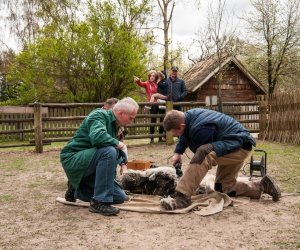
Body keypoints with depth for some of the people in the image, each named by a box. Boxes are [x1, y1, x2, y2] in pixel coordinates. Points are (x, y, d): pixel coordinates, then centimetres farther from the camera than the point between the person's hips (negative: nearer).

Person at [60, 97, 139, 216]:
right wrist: (117, 143, -19)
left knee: (120, 197, 3)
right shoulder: (99, 115, -14)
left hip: (88, 164, 9)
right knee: (109, 151, -34)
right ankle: (99, 202, -27)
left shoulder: (113, 124, 14)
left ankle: (77, 190, 20)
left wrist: (123, 162, 6)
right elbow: (98, 137, -35)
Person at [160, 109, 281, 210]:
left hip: (239, 145, -11)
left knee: (203, 153, -37)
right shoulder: (188, 116, -1)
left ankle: (182, 197, -39)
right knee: (223, 187, 15)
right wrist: (178, 153, 8)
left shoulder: (199, 129, -29)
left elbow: (201, 152, -18)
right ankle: (262, 186, 23)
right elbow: (185, 136, 22)